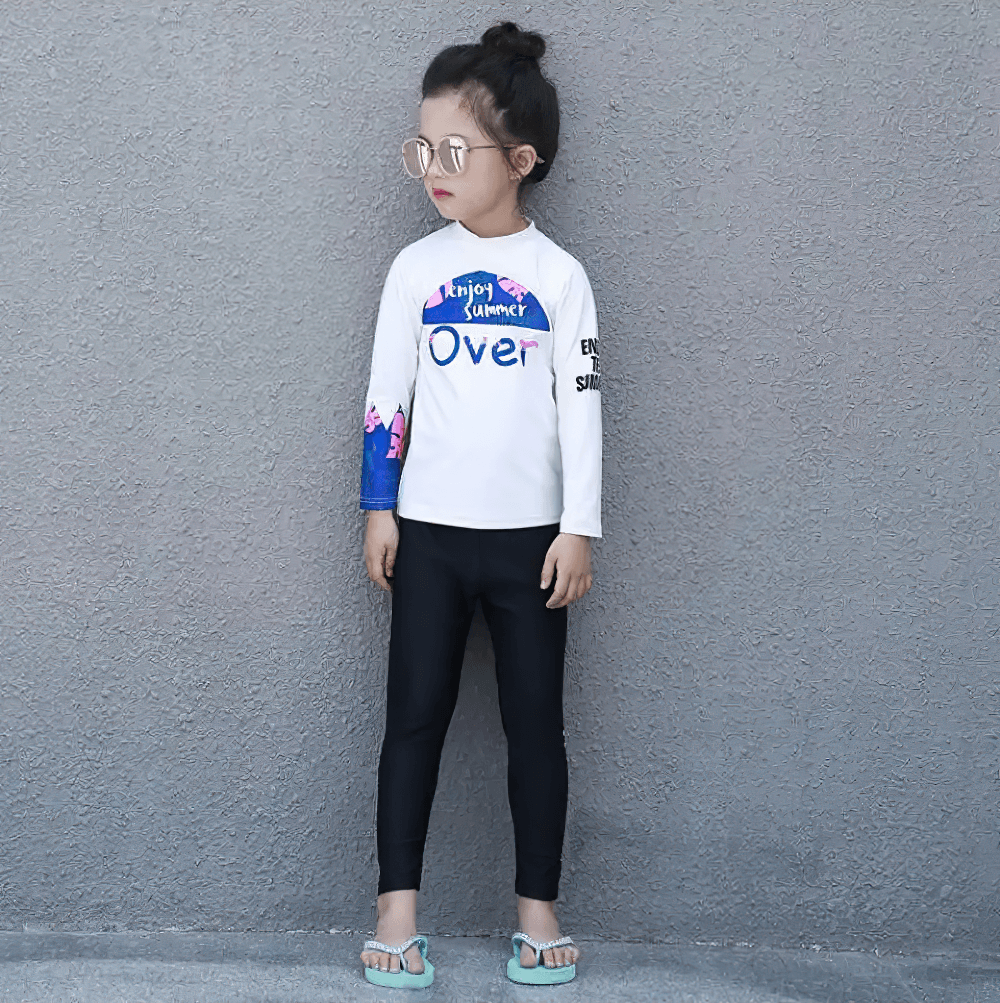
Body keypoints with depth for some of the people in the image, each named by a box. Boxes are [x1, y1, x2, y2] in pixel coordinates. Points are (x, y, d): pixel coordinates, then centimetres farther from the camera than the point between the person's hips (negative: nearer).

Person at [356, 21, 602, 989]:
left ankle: (537, 909, 16)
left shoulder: (558, 275, -1)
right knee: (415, 714, 2)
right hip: (429, 531, 1)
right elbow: (386, 396, 5)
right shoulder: (417, 267, 2)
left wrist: (579, 528, -5)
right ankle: (398, 909, 9)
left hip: (530, 535, -1)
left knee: (535, 720, 5)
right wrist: (378, 511, 2)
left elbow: (581, 405, -2)